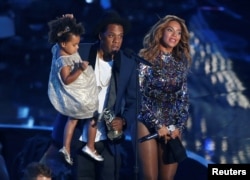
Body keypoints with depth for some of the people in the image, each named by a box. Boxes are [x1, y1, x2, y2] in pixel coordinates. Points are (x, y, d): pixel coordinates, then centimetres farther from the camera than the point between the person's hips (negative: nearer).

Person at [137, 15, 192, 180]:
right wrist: (157, 125, -12)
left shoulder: (181, 63, 9)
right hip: (148, 123, -4)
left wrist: (179, 126, -2)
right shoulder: (146, 59, -4)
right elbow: (139, 95, -9)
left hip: (173, 126, 4)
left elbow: (183, 98, 10)